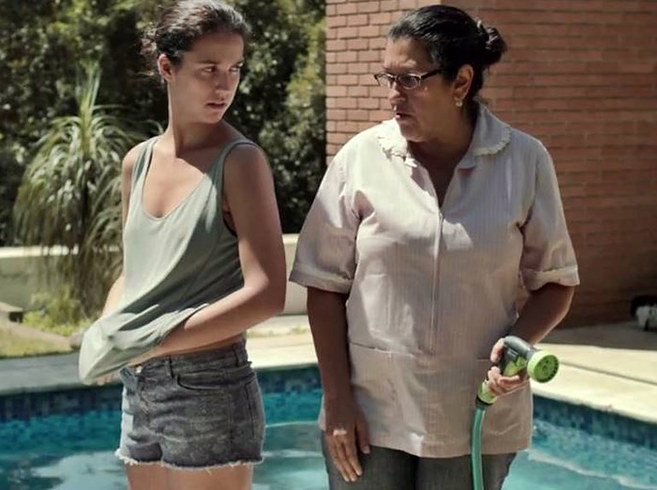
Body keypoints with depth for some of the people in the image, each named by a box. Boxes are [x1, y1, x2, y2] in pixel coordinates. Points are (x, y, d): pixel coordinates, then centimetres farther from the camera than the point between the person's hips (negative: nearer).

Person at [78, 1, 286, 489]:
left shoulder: (240, 161, -11)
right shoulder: (139, 161, 7)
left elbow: (266, 294, -18)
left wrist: (153, 340, -17)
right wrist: (106, 335, -2)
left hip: (209, 392, -6)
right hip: (139, 389, 6)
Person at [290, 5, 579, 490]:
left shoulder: (524, 161, -3)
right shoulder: (361, 157, -3)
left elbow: (556, 282, 6)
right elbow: (326, 285, 0)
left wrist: (519, 339, -13)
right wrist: (337, 399, -4)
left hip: (476, 419, 0)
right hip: (369, 411, 0)